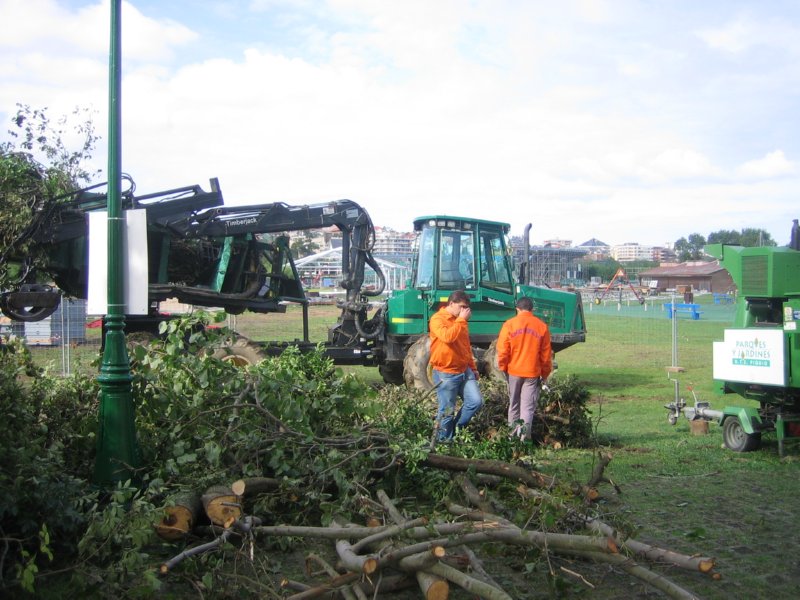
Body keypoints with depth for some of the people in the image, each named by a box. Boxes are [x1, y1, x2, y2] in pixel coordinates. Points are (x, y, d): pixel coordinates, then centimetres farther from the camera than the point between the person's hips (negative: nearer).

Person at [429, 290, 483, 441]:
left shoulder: (460, 320, 14)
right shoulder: (437, 319, -11)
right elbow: (447, 337, -30)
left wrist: (473, 367, 21)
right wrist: (461, 320, -21)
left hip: (464, 371, 7)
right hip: (446, 374, -7)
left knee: (476, 401, 0)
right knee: (447, 411, 0)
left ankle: (456, 428, 19)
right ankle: (445, 441, 16)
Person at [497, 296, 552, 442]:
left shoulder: (509, 324, -4)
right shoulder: (542, 326, 0)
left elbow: (502, 350, -6)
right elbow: (546, 354, 4)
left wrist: (503, 367, 8)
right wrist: (545, 373, 14)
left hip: (514, 371, 0)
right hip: (533, 372, 0)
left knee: (514, 404, 15)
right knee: (528, 406, 0)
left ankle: (513, 433, 21)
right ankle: (524, 435, -16)